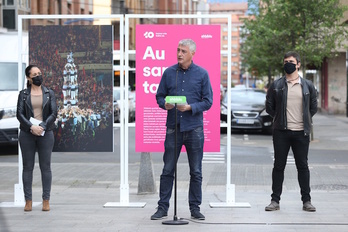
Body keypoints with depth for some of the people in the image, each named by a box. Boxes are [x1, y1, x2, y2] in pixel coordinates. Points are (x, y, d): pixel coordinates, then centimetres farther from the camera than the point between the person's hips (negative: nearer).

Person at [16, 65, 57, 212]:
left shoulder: (49, 93, 7)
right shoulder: (23, 94, 5)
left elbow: (53, 114, -1)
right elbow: (19, 114, -3)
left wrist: (42, 127, -14)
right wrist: (32, 127, -16)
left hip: (45, 133, 0)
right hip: (27, 134, 0)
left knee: (45, 167, 0)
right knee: (27, 167, 2)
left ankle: (46, 200, 5)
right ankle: (28, 200, 6)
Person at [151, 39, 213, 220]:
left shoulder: (202, 74, 1)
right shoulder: (169, 73, 6)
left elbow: (208, 101, -1)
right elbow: (159, 96, 9)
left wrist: (190, 107, -16)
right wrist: (165, 104, -13)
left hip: (194, 128, -1)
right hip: (173, 128, 1)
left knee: (196, 172, 5)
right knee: (167, 170, 3)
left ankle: (195, 208, 15)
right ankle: (163, 207, 11)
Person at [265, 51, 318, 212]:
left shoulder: (308, 85, 8)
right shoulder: (276, 85, 5)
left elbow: (313, 107, 15)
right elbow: (269, 106, 10)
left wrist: (305, 121, 8)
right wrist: (280, 119, 6)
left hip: (301, 132, 1)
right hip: (281, 132, 0)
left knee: (303, 166, 5)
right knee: (279, 166, 3)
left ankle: (306, 201, 13)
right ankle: (275, 200, 9)